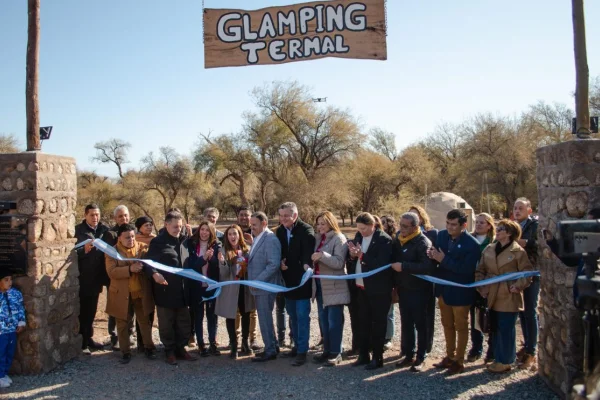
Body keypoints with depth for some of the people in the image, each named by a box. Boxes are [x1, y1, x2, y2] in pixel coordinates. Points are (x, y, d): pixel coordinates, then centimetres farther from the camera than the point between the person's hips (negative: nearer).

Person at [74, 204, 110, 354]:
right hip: (83, 277, -4)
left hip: (97, 277, 5)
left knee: (91, 310, 15)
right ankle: (81, 342, 9)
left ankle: (88, 338, 26)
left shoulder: (104, 229, 5)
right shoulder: (78, 230, -7)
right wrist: (84, 250, -30)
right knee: (82, 310, 1)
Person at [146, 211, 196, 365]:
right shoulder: (157, 242, -6)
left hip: (182, 291, 6)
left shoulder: (183, 242, 13)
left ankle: (180, 348, 27)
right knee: (166, 324, 7)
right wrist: (154, 274, -30)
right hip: (165, 291, -5)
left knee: (184, 323, 12)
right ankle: (170, 351, 21)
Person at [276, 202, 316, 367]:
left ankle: (302, 351, 5)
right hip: (288, 279, 7)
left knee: (302, 316, -3)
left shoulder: (306, 230, -15)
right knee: (293, 315, 16)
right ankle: (297, 345, 29)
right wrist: (281, 261, -7)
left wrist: (306, 264, -50)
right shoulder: (280, 230, 5)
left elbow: (309, 249, -32)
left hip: (302, 279, -7)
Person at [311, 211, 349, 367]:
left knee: (334, 320, -2)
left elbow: (339, 262, -19)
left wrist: (322, 255, -29)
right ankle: (327, 350, 22)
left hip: (334, 286, -7)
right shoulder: (318, 238, 12)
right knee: (323, 319, 12)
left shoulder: (339, 239, -9)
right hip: (320, 284, 7)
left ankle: (336, 353, 7)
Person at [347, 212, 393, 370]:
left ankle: (377, 358, 17)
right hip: (361, 288, 6)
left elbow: (382, 264, -24)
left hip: (378, 289, -6)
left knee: (378, 324, 6)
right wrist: (352, 255, -13)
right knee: (363, 322, 15)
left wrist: (362, 255, -28)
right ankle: (363, 355, 27)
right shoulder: (358, 236, 6)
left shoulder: (384, 240, -15)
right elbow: (353, 258, 9)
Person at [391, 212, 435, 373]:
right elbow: (394, 259, 17)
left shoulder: (423, 243, -16)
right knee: (406, 324, 14)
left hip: (419, 291, -7)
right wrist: (395, 285, 8)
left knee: (420, 324, 5)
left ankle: (420, 358, 15)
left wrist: (403, 266, -28)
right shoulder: (399, 240, 7)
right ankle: (408, 355, 26)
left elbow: (428, 266, -29)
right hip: (403, 289, 7)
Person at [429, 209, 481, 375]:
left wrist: (444, 260, -30)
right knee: (447, 325, 19)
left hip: (460, 292, -6)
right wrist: (433, 256, -19)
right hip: (443, 288, 6)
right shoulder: (441, 235, -3)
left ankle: (459, 361, 24)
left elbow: (467, 269, -28)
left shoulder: (472, 244, -22)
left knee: (461, 327, 11)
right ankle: (449, 356, 35)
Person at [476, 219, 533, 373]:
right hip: (493, 297, 6)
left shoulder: (518, 251, -8)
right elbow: (480, 270, 12)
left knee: (506, 330, 2)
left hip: (509, 298, -5)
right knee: (496, 329, 14)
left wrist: (518, 286, -16)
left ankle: (505, 361, 14)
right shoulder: (489, 250, 8)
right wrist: (481, 287, 2)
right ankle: (498, 358, 26)